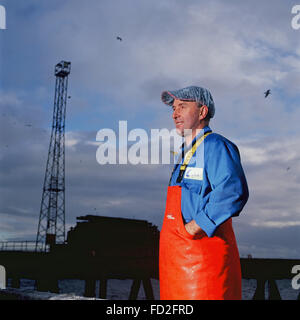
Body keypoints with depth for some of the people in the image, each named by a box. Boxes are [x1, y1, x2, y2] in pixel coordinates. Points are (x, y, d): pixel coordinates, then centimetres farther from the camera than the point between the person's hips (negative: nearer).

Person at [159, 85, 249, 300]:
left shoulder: (216, 146, -9)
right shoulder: (185, 154, 21)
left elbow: (233, 193, -25)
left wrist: (193, 228, -21)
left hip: (203, 254, -9)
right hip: (176, 254, 9)